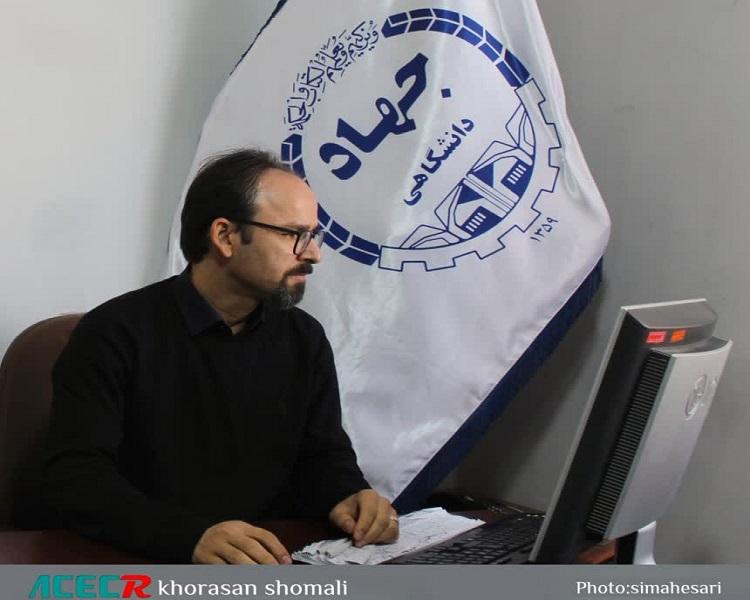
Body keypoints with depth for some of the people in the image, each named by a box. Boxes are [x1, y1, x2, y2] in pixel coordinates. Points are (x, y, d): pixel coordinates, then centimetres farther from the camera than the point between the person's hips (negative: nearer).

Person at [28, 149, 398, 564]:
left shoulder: (304, 339, 7)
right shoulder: (115, 334, -10)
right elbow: (75, 481, -18)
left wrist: (346, 498, -11)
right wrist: (190, 535, -33)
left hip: (275, 567, 3)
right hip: (143, 568, -3)